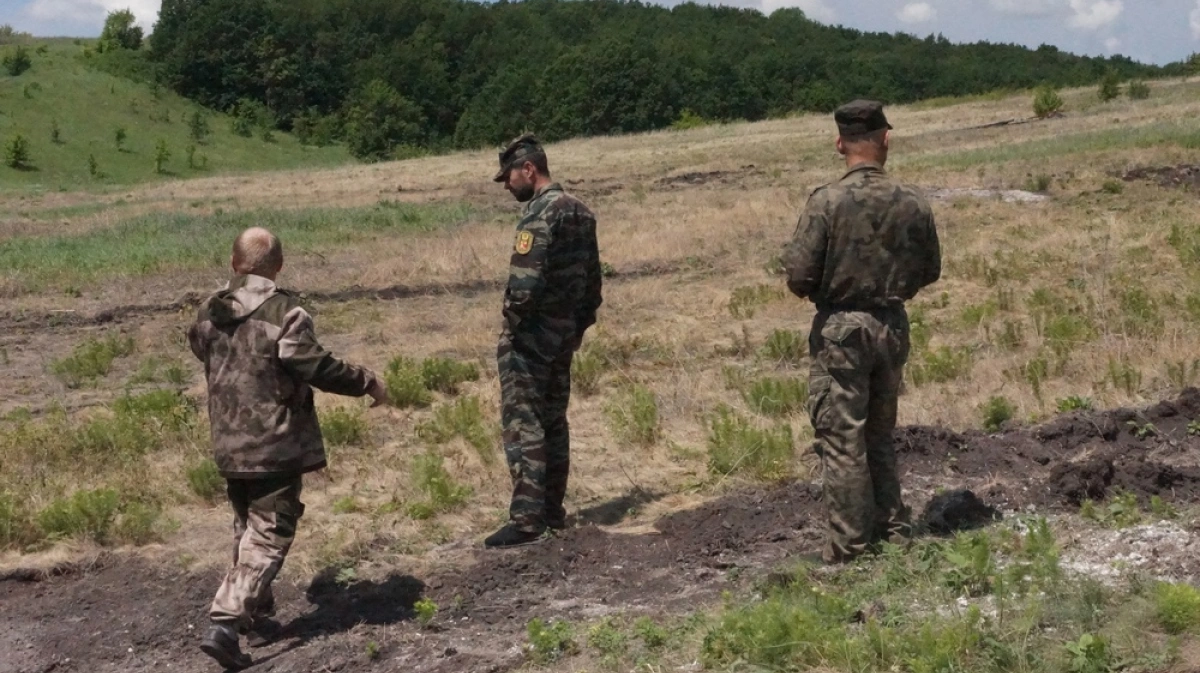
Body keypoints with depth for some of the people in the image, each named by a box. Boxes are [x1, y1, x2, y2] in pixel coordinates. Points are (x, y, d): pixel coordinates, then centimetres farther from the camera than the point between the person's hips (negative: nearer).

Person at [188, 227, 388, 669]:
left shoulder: (210, 312, 4)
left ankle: (256, 608, 34)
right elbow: (316, 367, -18)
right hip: (276, 445, -6)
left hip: (229, 445, 6)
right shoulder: (284, 312, -16)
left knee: (247, 525, 23)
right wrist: (367, 383, -5)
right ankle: (225, 622, -12)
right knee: (268, 533, -1)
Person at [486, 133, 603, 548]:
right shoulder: (580, 211, 12)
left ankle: (527, 518, -8)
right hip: (565, 332, 9)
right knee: (553, 420, 15)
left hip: (532, 334, -9)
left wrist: (513, 320, -13)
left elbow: (526, 279, -25)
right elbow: (593, 277, 16)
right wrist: (581, 324, 20)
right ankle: (553, 510, 21)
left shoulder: (540, 212, -16)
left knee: (522, 422, -6)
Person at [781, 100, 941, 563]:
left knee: (842, 440, 3)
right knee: (880, 435, 18)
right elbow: (930, 271, 8)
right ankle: (893, 533, 23)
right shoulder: (913, 204, -3)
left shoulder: (827, 201, -16)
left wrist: (810, 289, 5)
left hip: (840, 328, -4)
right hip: (892, 326, 4)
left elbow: (799, 276, -17)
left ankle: (850, 547, 7)